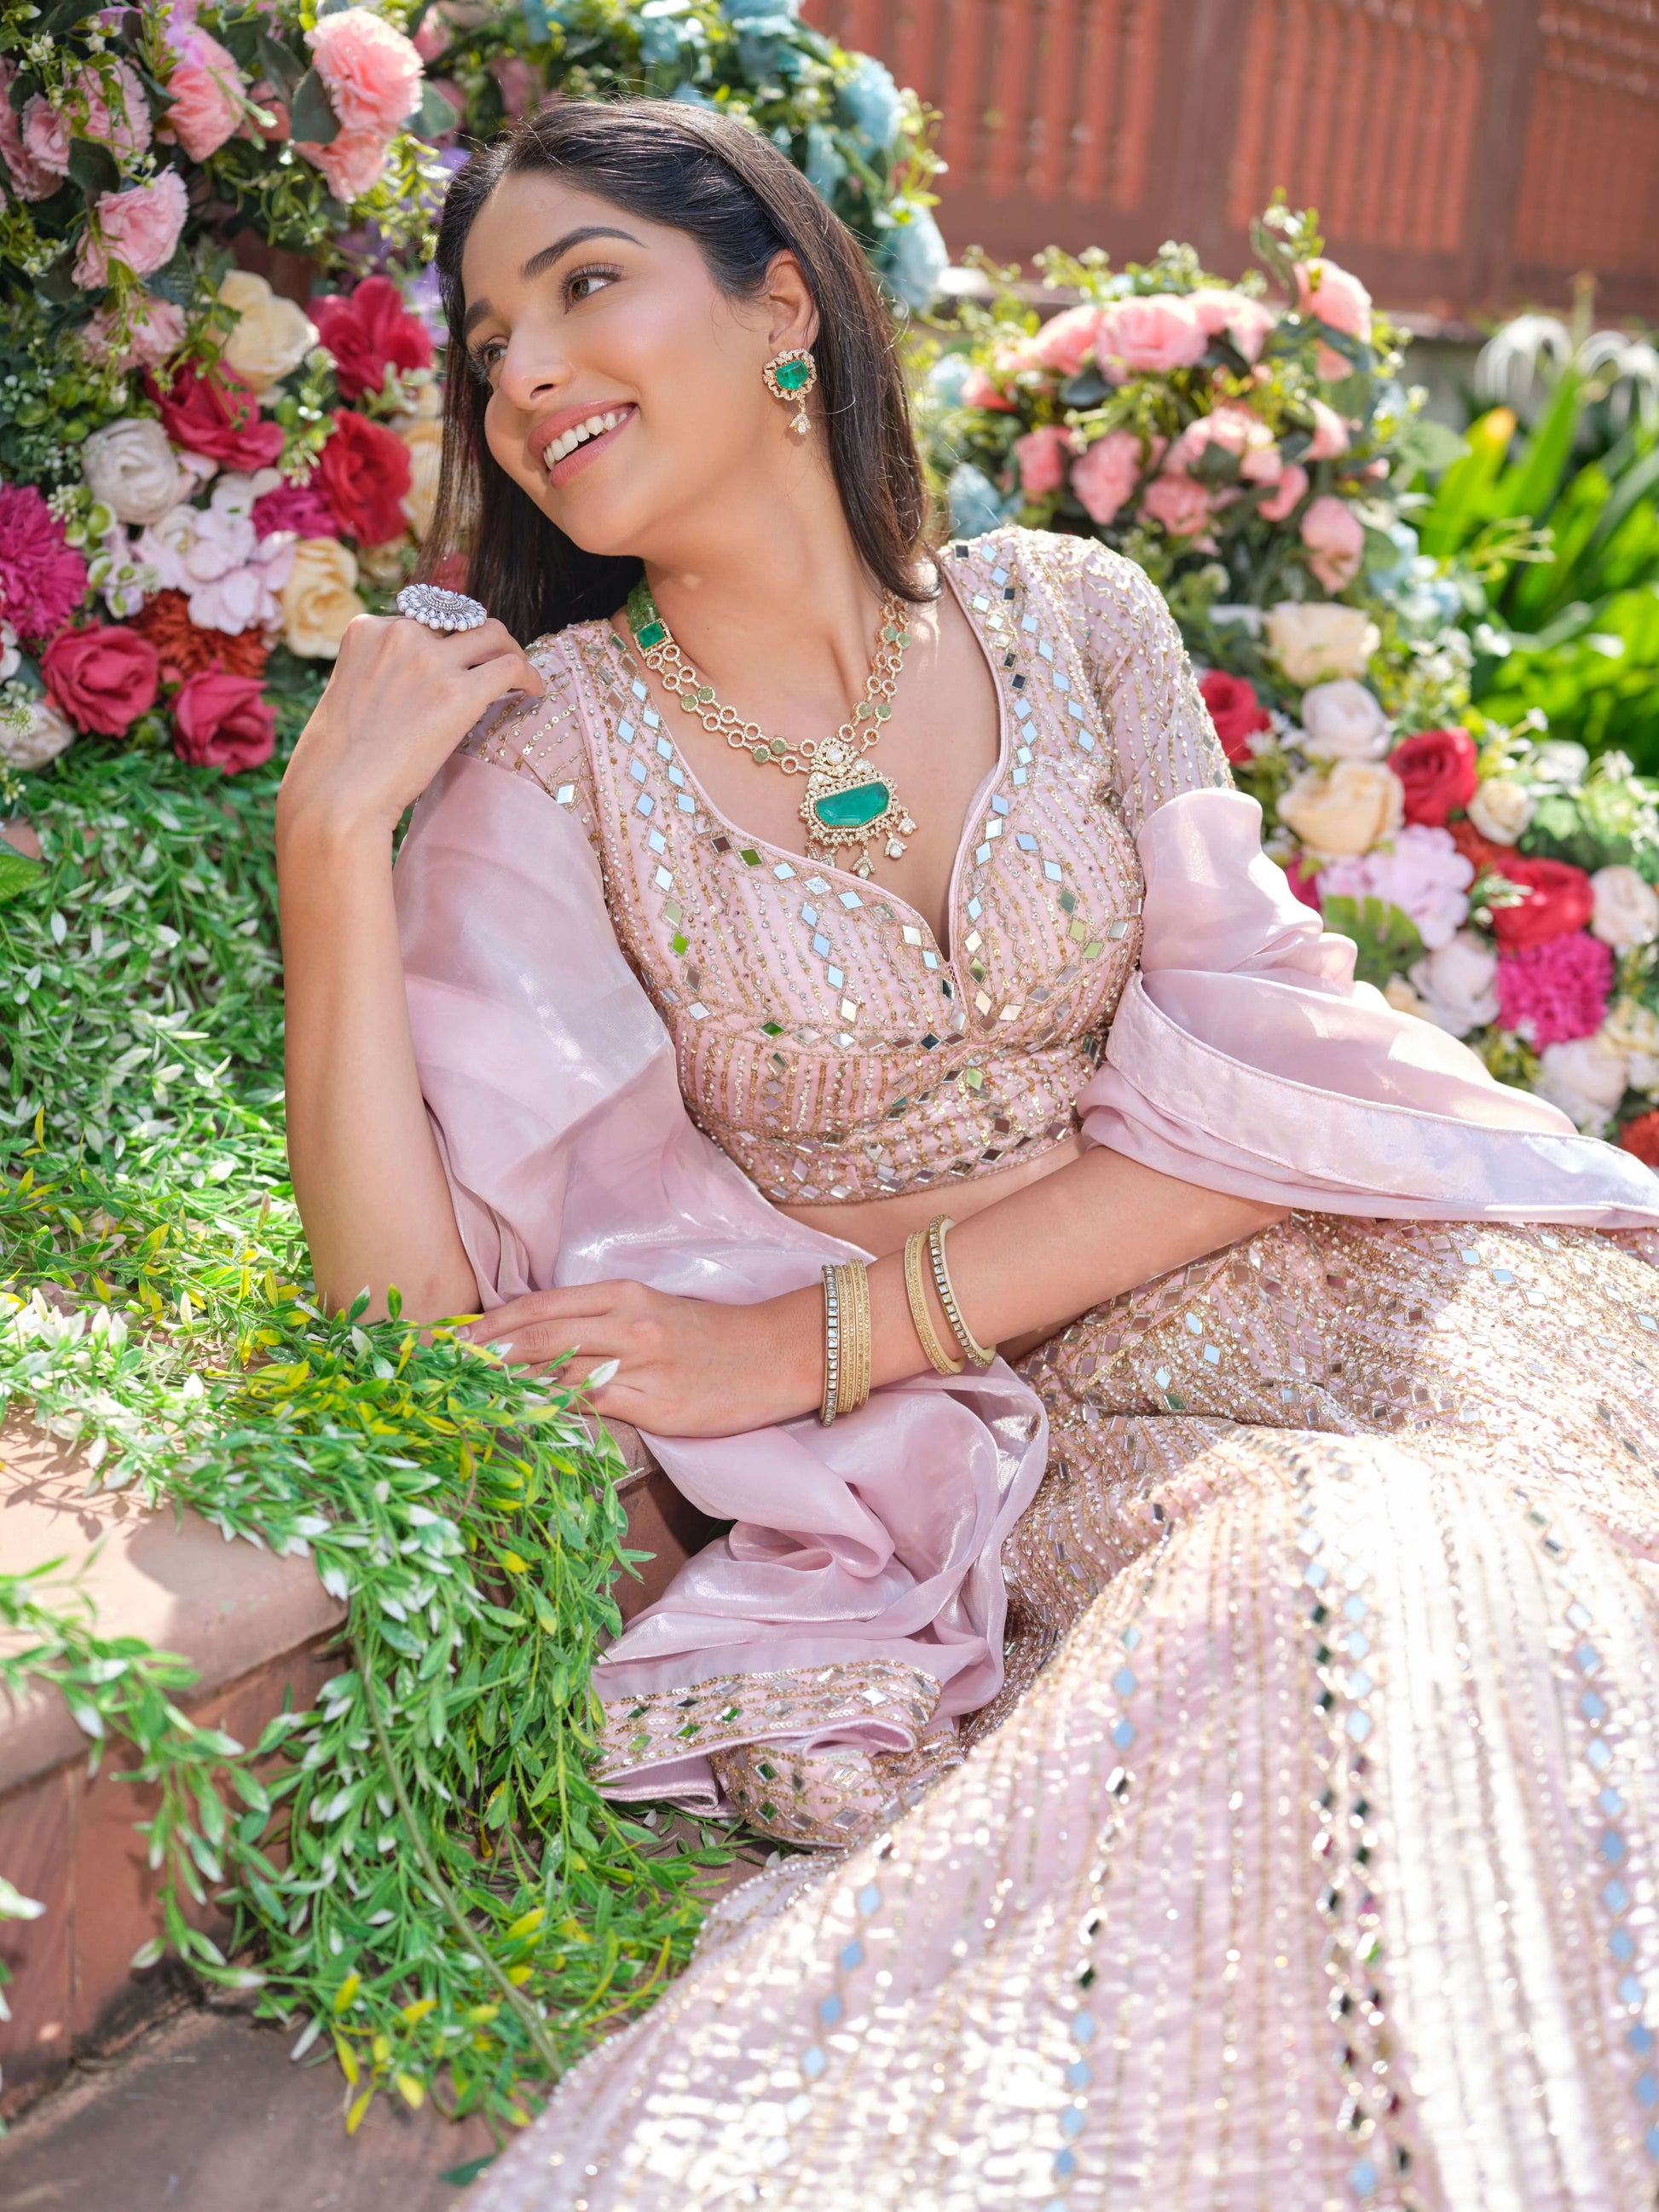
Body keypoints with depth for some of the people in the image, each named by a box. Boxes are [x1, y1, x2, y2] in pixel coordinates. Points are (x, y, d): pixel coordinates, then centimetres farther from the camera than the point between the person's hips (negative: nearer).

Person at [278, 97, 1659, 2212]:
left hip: (1323, 1302, 3)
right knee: (1344, 1595, -30)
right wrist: (332, 828, -15)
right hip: (993, 1451, -3)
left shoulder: (1067, 618, 5)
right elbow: (412, 1304, -8)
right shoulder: (548, 751, -1)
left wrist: (819, 1337, -10)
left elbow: (1262, 1080, -2)